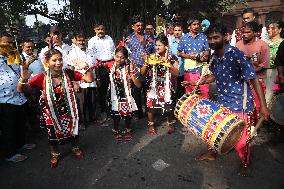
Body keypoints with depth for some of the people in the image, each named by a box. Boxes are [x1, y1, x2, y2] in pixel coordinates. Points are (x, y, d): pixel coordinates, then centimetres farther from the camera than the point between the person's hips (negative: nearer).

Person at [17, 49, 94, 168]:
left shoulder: (68, 73, -16)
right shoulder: (42, 77, -20)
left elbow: (90, 79, -17)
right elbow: (21, 90, -23)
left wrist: (87, 68, -36)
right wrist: (23, 79, -45)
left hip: (68, 111, 1)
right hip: (51, 113, -1)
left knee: (73, 129, 20)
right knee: (53, 134, 18)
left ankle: (75, 148, 51)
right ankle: (55, 154, 47)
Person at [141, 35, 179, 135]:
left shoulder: (172, 58, -2)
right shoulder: (151, 57, 2)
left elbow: (176, 74, -11)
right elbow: (142, 73, 1)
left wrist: (168, 64, -23)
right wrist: (146, 63, -16)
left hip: (166, 87, -1)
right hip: (152, 86, 1)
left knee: (168, 107, 1)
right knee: (151, 105, 1)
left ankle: (170, 124, 30)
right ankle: (151, 124, 27)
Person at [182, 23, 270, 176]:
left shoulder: (236, 54, -21)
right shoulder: (214, 56, 0)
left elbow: (253, 79, -20)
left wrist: (263, 105, -21)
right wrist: (196, 82, 9)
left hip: (238, 102, -6)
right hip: (221, 100, 7)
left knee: (239, 137, 5)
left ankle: (246, 163, 34)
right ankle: (212, 153, 42)